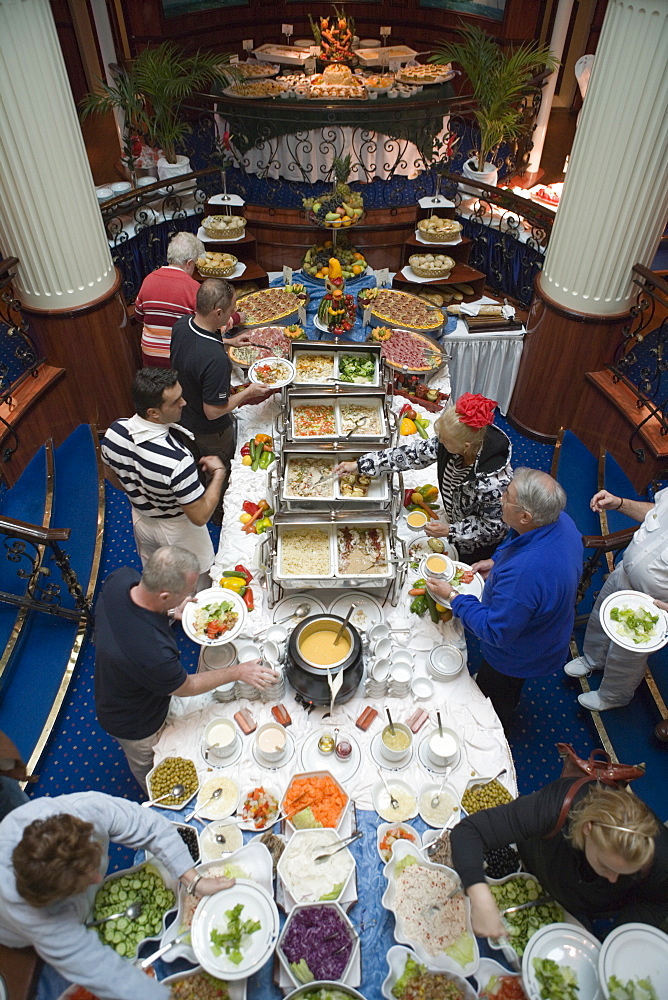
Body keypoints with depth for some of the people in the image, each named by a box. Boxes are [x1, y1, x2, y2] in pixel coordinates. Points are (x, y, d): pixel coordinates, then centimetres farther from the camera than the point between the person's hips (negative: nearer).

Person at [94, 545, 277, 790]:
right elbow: (186, 688, -25)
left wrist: (170, 612, -14)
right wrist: (238, 672, -15)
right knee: (149, 769, 28)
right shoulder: (151, 652, -49)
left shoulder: (121, 577, -29)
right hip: (134, 724, -6)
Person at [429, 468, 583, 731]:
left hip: (519, 657, -7)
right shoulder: (561, 521, -21)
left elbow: (495, 632, -34)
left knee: (493, 701, 27)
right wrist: (498, 562, -6)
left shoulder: (523, 573, -49)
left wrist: (453, 597, -25)